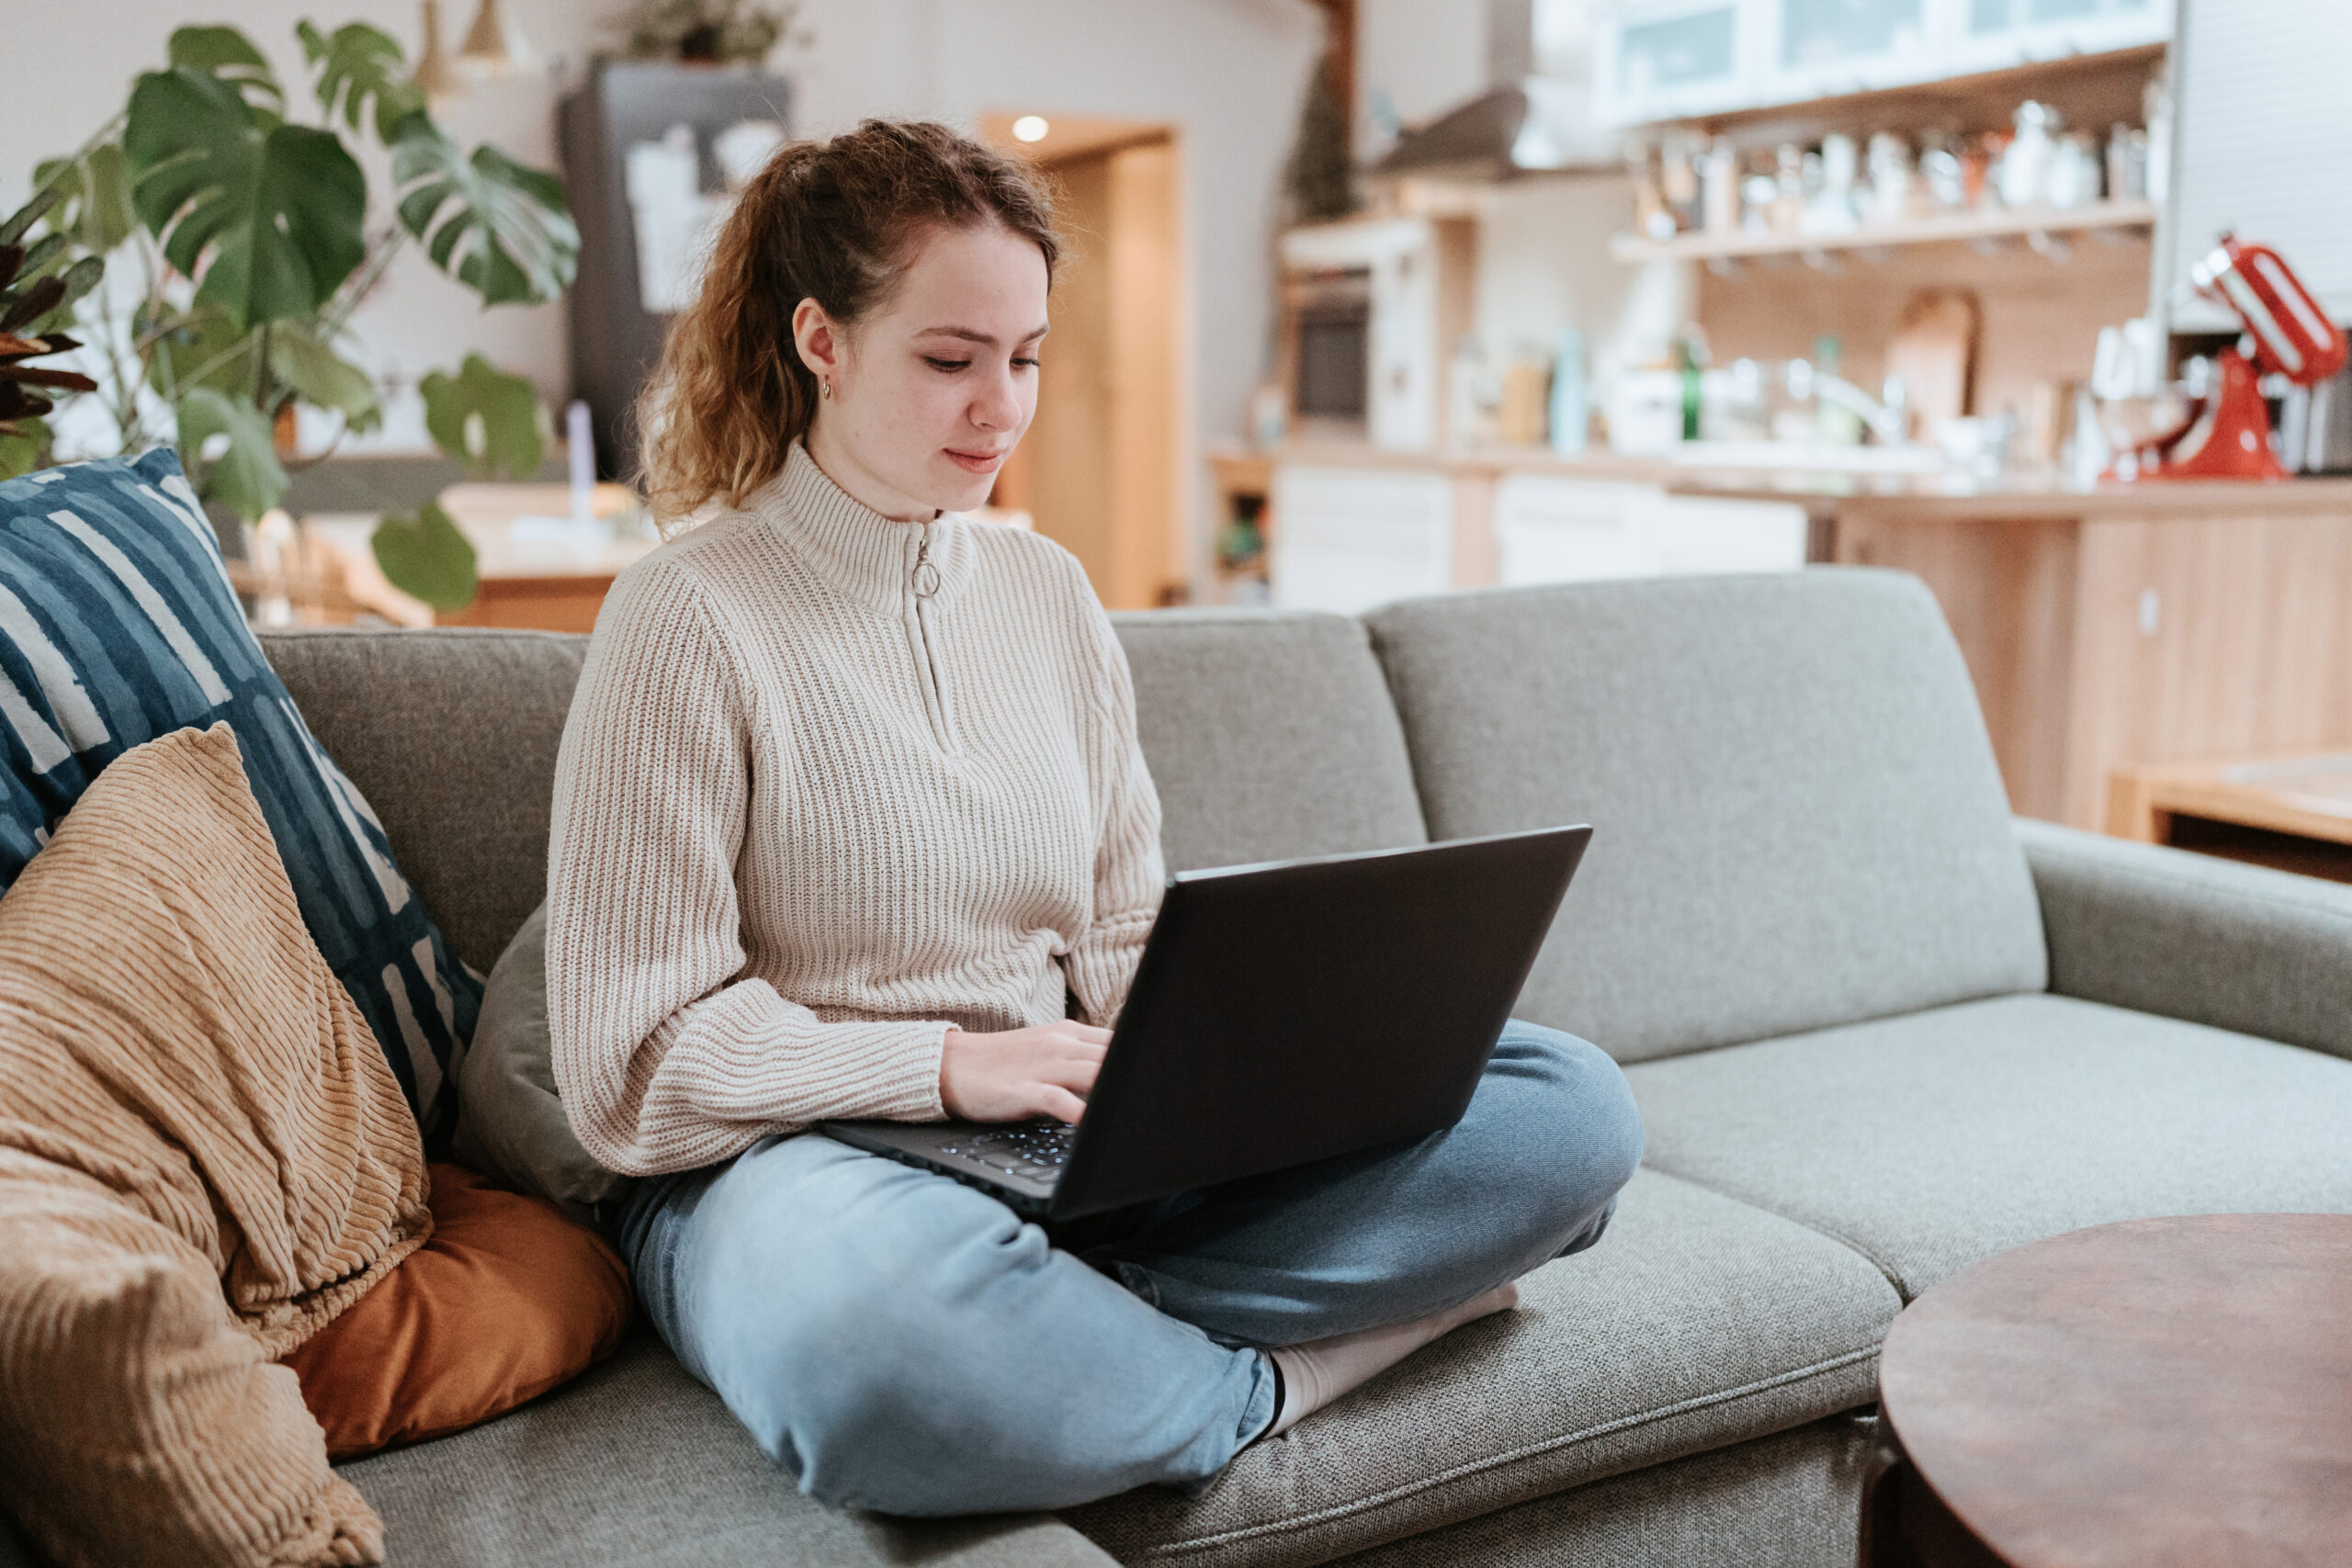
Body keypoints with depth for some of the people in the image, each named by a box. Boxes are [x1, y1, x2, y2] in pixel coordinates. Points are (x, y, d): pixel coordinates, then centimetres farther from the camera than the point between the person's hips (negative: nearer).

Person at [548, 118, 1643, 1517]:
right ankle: (1259, 1374, -16)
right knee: (861, 1331, -44)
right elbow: (636, 1073, -10)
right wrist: (951, 1063, -19)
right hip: (805, 1160, -5)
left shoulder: (1046, 590, 13)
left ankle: (1073, 1319, -21)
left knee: (1575, 1108, -11)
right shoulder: (691, 620, -7)